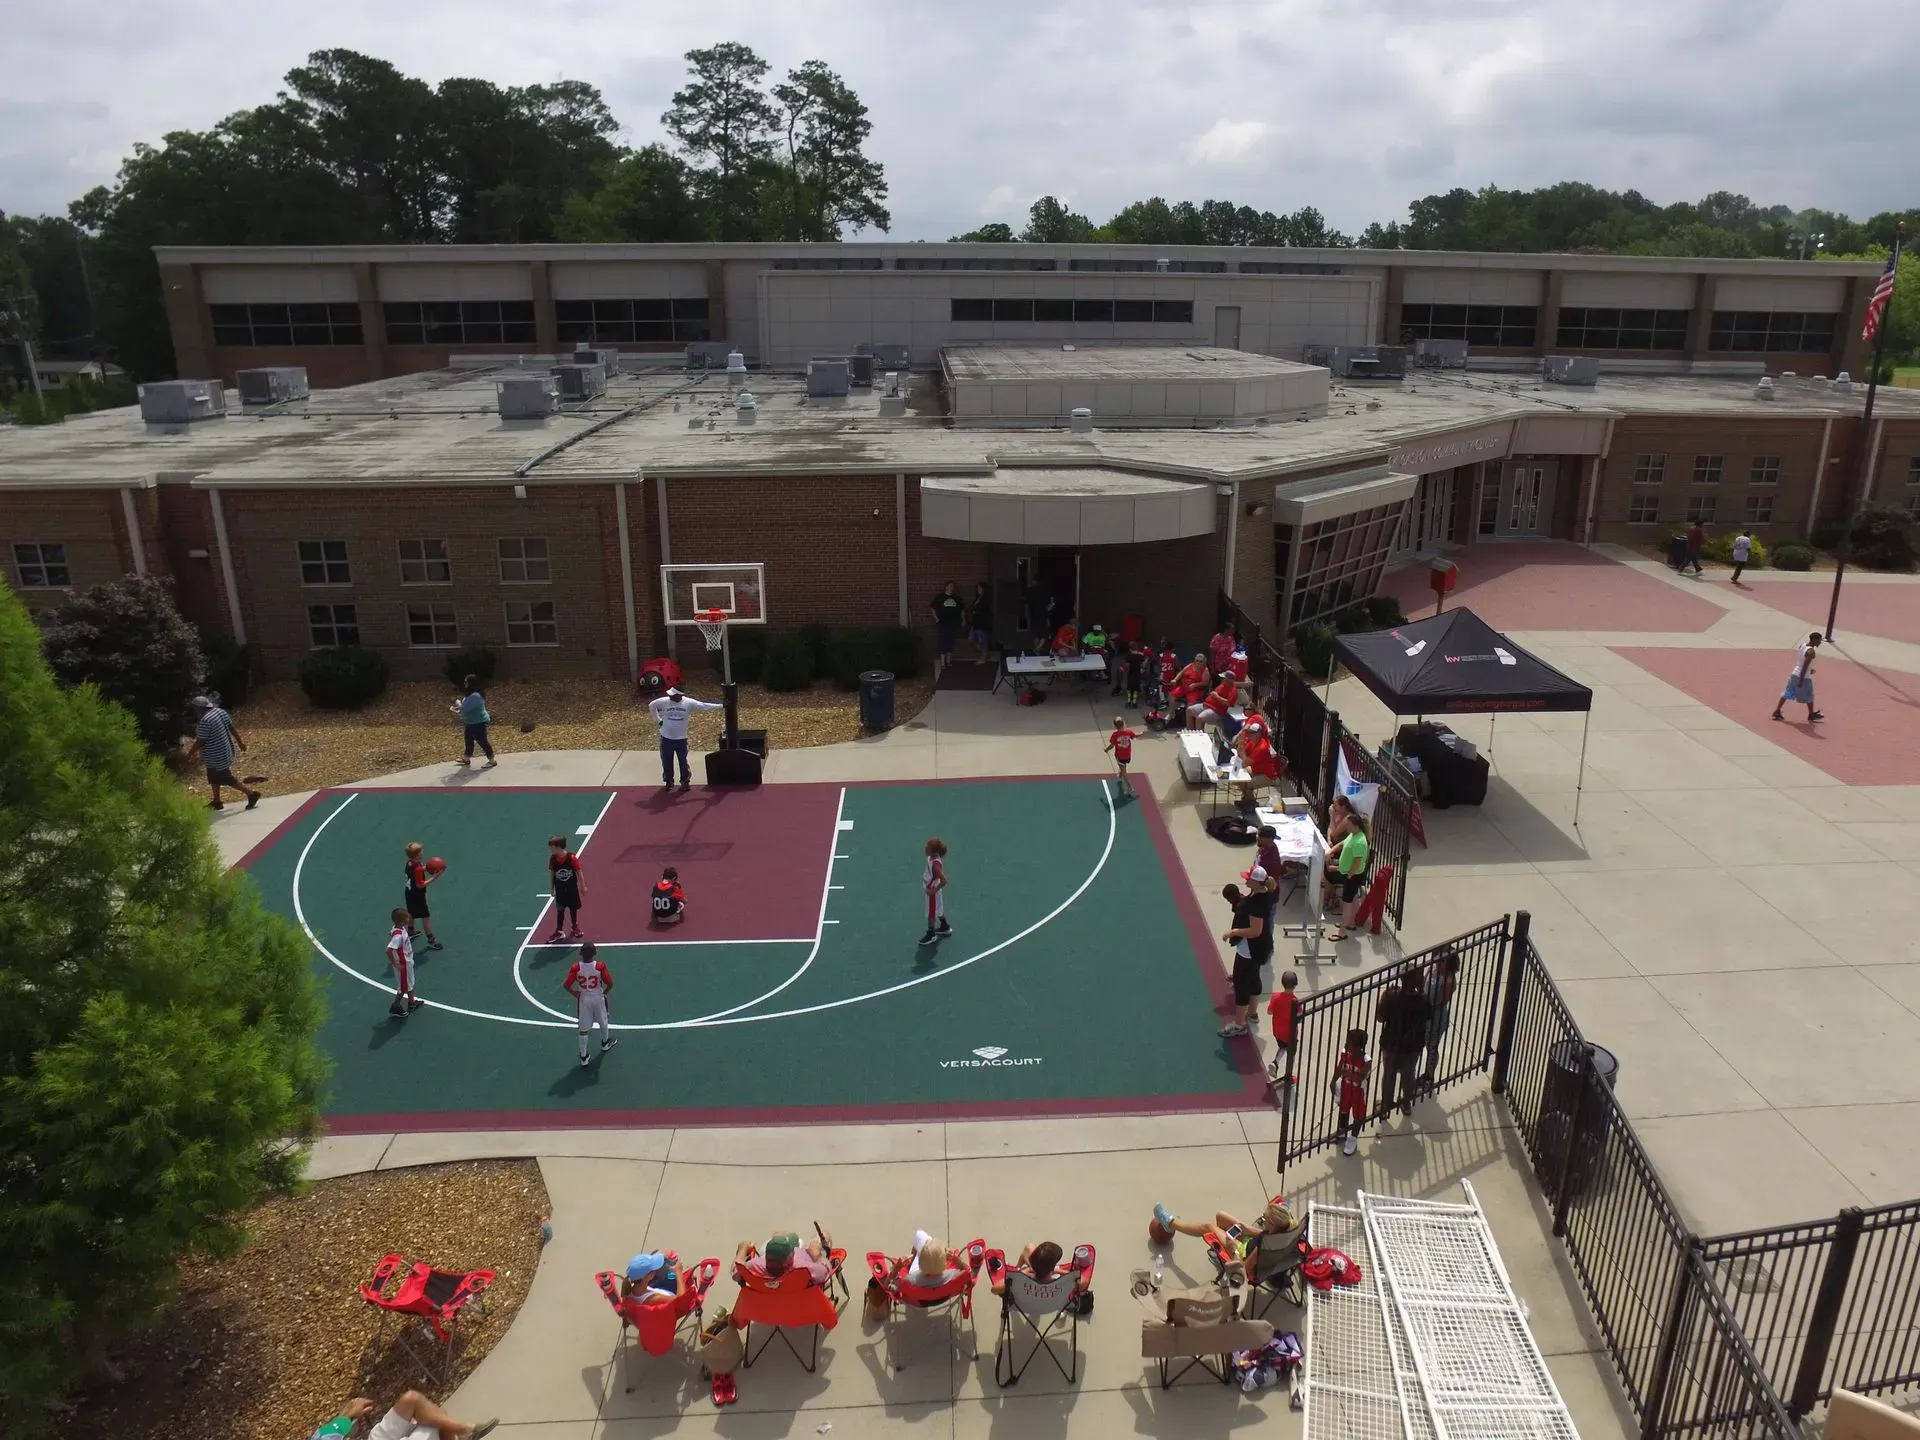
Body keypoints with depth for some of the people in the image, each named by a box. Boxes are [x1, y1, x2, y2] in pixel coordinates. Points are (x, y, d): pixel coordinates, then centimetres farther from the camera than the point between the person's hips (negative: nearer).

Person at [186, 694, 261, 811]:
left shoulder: (205, 720, -27)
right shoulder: (221, 711, 0)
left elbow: (200, 741, -21)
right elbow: (232, 728, 9)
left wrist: (190, 753, -6)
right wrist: (240, 742, 20)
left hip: (216, 756, -10)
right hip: (224, 750, 10)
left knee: (227, 779, 1)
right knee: (213, 777, 21)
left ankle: (251, 794, 5)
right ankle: (216, 801, 32)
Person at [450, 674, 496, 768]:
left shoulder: (475, 696, -28)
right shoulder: (470, 694, 7)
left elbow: (464, 708, -28)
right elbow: (468, 708, 17)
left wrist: (458, 703, -8)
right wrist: (458, 711, 2)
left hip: (479, 723, -11)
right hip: (471, 723, 11)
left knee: (482, 741, -3)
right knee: (469, 740, 21)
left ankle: (492, 761, 7)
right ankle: (466, 759, 36)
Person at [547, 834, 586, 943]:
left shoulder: (572, 858, -21)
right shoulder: (553, 859, -12)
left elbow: (578, 872, -11)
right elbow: (551, 874, 0)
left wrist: (583, 887, -5)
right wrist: (552, 889, 5)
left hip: (572, 888, -2)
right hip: (560, 889, 2)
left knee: (573, 908, 14)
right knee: (560, 909, 8)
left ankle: (575, 927, 33)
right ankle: (559, 931, 16)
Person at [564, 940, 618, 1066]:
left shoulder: (576, 968, -21)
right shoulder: (600, 966, -23)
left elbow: (566, 985, -17)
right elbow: (610, 984, -18)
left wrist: (575, 993, 2)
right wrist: (605, 992, 3)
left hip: (583, 999, 0)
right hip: (598, 998, 0)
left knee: (583, 1029, 12)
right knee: (603, 1022, 27)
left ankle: (583, 1057, 19)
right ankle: (605, 1043, 52)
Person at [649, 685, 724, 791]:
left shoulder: (688, 703, -12)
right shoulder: (664, 701, -11)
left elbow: (704, 706, -7)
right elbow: (652, 706, 7)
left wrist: (721, 707, -7)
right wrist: (658, 720, 5)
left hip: (681, 738, -1)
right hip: (666, 738, 1)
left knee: (683, 761, 8)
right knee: (667, 761, 9)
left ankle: (685, 781, 22)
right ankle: (668, 781, 24)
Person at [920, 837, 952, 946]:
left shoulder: (935, 864, -36)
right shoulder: (932, 857, -11)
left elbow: (944, 881, -36)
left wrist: (933, 891, -25)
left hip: (932, 890, -9)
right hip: (929, 888, 9)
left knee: (931, 913, 12)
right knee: (938, 908, 27)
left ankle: (931, 935, 31)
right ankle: (945, 927, 46)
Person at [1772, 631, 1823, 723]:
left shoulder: (1802, 646, 4)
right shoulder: (1811, 652, -21)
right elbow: (1805, 666, -24)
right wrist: (1801, 681, -23)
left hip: (1794, 674, 7)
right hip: (1804, 677, -7)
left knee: (1787, 693, 10)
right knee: (1809, 697, 12)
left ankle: (1777, 711, 7)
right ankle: (1811, 715, 27)